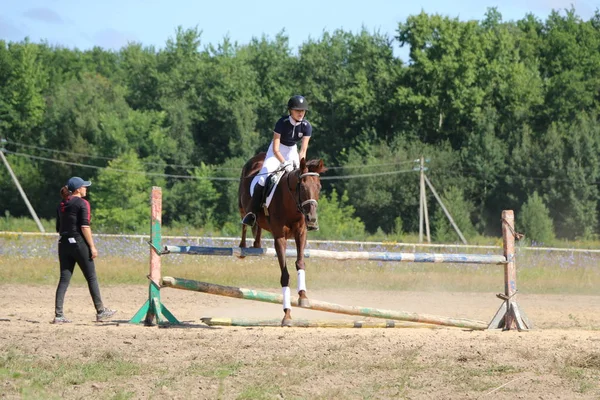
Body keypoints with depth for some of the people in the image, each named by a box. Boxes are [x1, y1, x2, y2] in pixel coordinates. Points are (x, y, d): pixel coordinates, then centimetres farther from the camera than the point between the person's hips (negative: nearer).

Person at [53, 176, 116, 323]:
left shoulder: (62, 205, 13)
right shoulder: (82, 203, -8)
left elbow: (59, 228, 16)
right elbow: (85, 227, -15)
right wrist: (92, 246, -12)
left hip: (64, 244, 6)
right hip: (79, 243, -6)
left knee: (64, 279, 4)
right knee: (91, 278, 4)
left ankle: (58, 315, -2)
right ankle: (100, 312, 9)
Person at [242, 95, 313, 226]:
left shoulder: (306, 126, -16)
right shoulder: (282, 123, -25)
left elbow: (303, 150, -17)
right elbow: (275, 149, -27)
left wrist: (300, 165, -34)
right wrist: (284, 164, -39)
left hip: (292, 151, 4)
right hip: (277, 151, -4)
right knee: (262, 180, -22)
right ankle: (253, 213, -11)